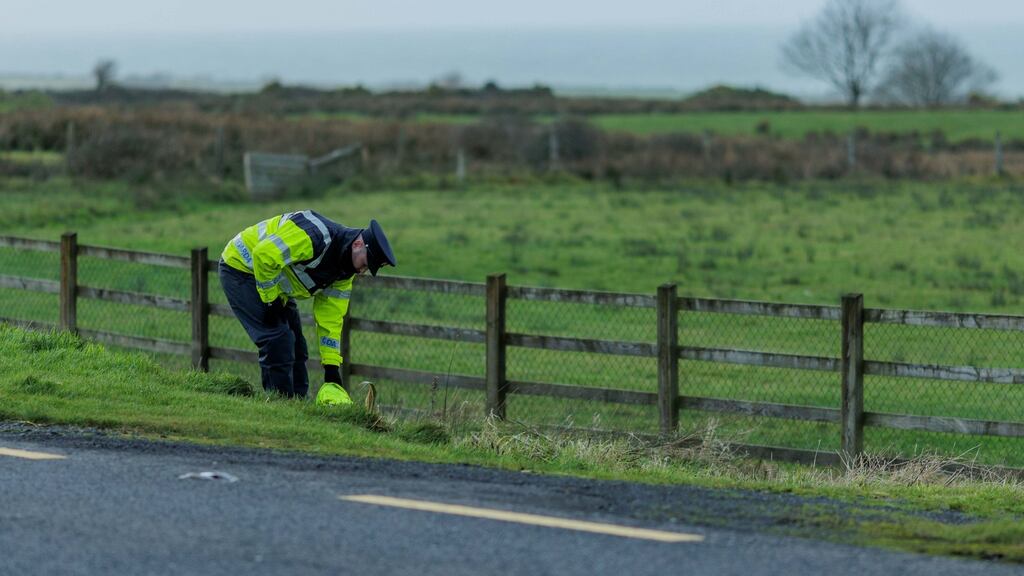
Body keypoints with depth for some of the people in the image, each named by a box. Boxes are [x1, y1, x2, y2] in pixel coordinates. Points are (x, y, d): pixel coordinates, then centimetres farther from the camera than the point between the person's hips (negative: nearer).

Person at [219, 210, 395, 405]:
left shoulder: (344, 272, -2)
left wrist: (332, 368, 0)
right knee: (278, 341, -17)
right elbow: (264, 254, -35)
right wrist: (270, 299, -24)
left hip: (274, 283, 10)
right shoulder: (315, 236, -32)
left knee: (296, 348, 7)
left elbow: (330, 317, 4)